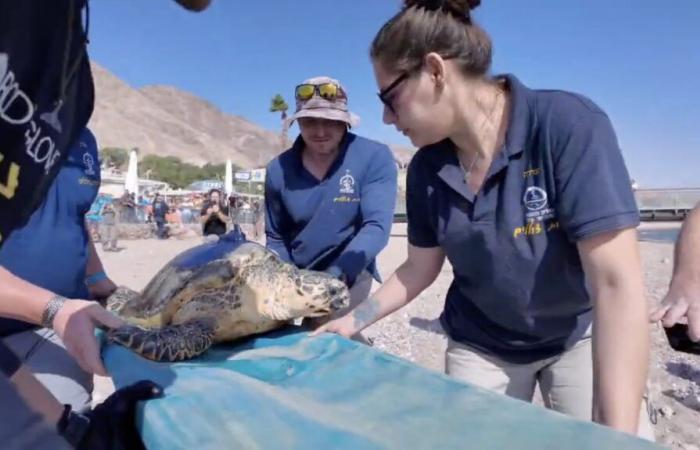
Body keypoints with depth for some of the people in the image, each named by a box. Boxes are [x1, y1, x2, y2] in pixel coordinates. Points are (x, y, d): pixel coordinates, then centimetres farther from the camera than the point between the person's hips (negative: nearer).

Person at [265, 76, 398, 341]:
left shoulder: (375, 157, -16)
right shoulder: (279, 170, -6)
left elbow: (377, 226, -24)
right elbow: (276, 237, 3)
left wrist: (334, 276, -35)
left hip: (350, 272, -4)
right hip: (296, 274, 4)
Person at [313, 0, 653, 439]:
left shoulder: (570, 125, -25)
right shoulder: (426, 168, -11)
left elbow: (617, 283, -29)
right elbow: (420, 268, 2)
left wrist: (617, 432, -31)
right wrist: (353, 321, -5)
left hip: (580, 337, -3)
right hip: (480, 346, 3)